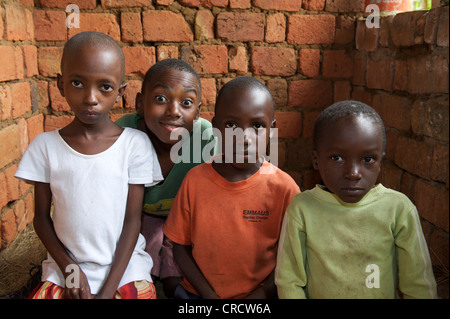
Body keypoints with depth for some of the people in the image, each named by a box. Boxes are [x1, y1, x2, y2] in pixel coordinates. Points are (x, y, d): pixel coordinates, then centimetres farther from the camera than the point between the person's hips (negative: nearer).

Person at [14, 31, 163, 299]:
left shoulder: (135, 144, -8)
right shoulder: (45, 146, -3)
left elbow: (133, 220, -6)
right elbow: (42, 217, 4)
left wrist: (108, 289, -9)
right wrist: (69, 269, -7)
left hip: (125, 271, 0)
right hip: (64, 271, 1)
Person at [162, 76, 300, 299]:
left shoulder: (283, 188, -9)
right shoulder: (195, 180, -5)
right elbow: (180, 246, 2)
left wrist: (258, 295, -10)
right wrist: (208, 294, -7)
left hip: (258, 294, 0)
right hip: (198, 292, 1)